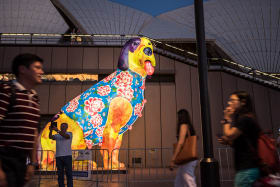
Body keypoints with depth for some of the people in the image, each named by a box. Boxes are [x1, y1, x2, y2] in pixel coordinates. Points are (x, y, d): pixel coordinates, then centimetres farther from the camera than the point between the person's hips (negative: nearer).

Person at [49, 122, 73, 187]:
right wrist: (51, 130, -20)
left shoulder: (69, 133, 6)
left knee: (69, 173, -3)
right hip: (58, 156, 4)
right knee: (60, 174, 4)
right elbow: (50, 137, -2)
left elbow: (65, 136, -16)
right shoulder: (57, 135, 17)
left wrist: (57, 130, -27)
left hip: (67, 156, -3)